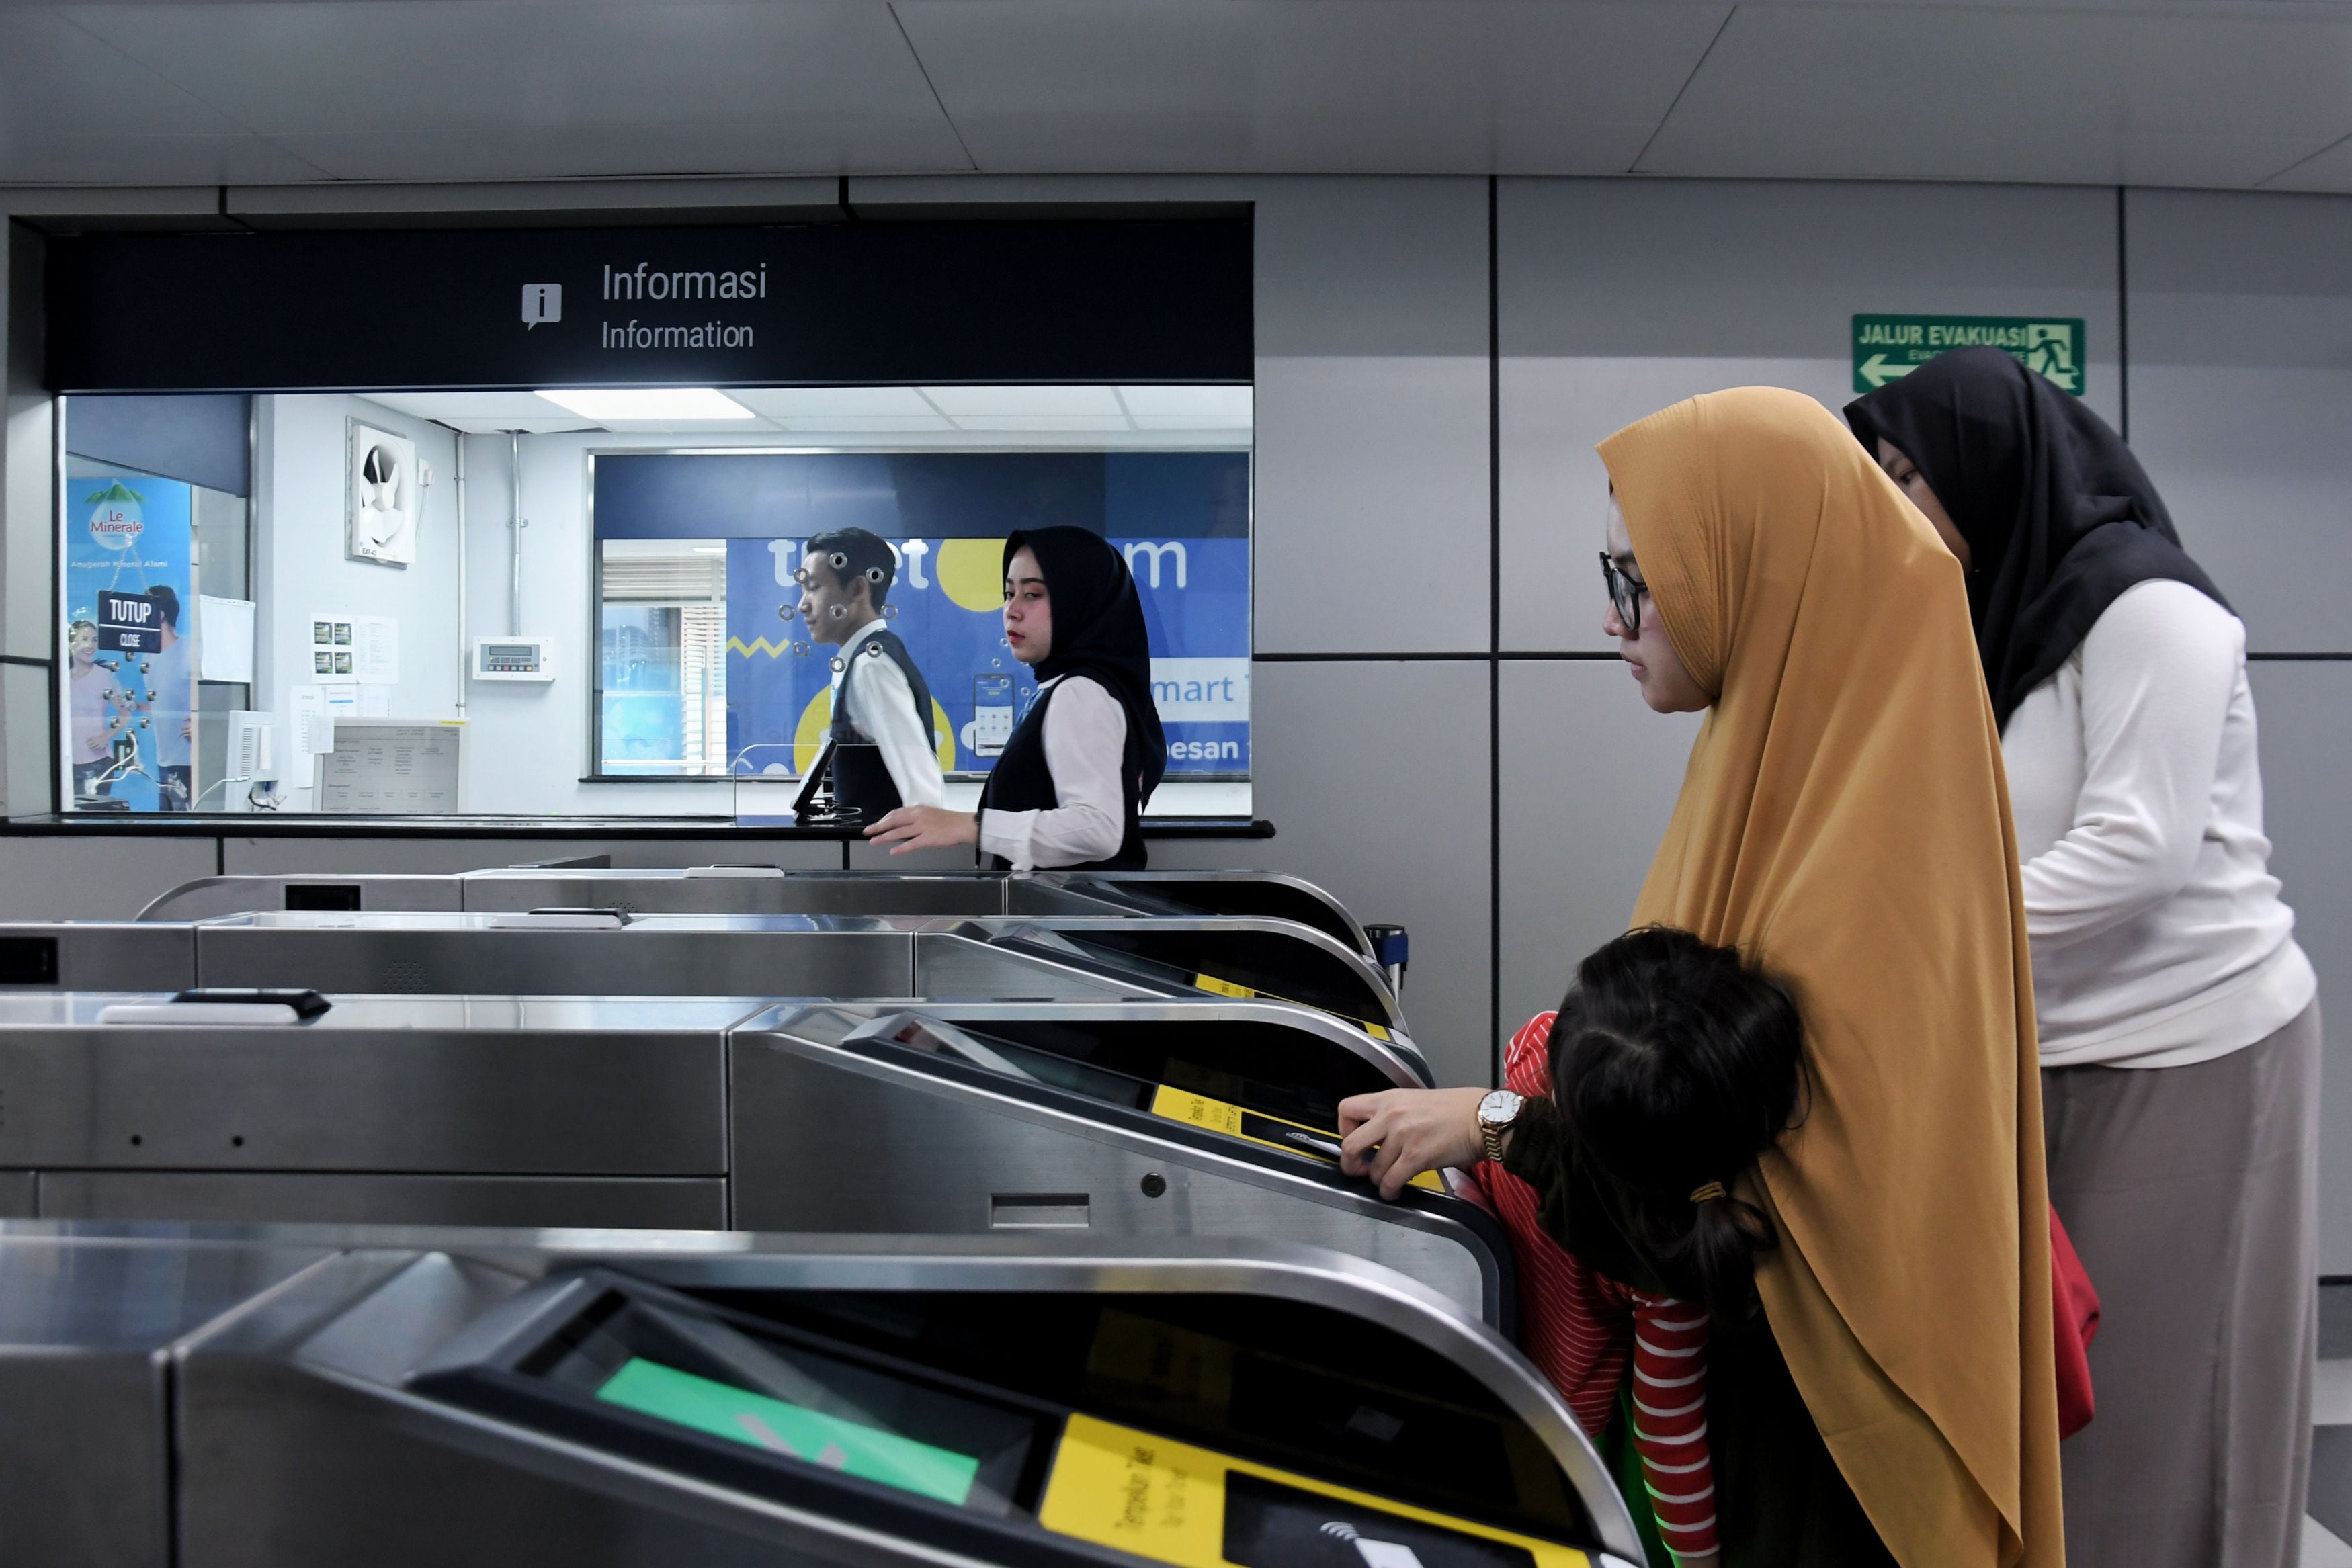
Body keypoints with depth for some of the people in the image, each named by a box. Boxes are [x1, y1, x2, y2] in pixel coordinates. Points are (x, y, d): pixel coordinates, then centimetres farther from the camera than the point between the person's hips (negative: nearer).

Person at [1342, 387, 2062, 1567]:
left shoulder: (1866, 815, -23)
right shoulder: (1790, 748, 3)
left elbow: (1814, 1134, -25)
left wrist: (1501, 1125, -24)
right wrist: (1514, 1110, 0)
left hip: (1830, 1379, -7)